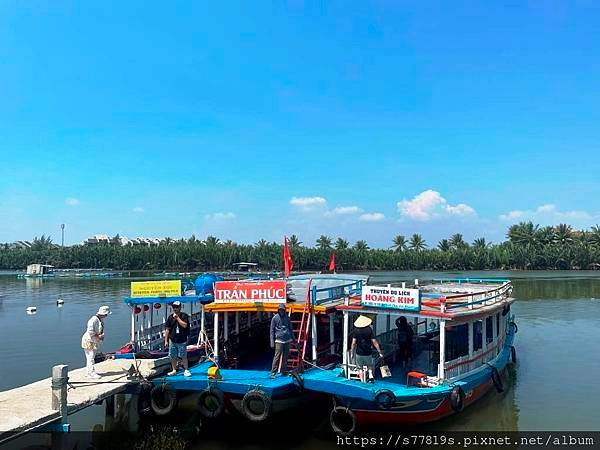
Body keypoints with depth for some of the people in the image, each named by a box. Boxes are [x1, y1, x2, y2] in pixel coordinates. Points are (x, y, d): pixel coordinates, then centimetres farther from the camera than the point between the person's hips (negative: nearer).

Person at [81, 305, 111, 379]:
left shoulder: (101, 320, 9)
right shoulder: (94, 320, -22)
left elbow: (101, 331, 18)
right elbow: (90, 331, -27)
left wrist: (102, 336, -1)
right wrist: (98, 337, -23)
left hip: (95, 342, 10)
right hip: (89, 341, -10)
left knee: (91, 357, 15)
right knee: (90, 357, -8)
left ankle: (88, 372, 24)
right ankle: (92, 373, -7)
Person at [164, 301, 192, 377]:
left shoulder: (184, 316, -3)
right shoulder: (170, 317, 6)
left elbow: (184, 325, -19)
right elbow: (167, 329, 8)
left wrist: (177, 317, -15)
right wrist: (166, 340, 5)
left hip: (182, 341, -4)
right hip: (172, 340, 4)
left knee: (184, 356, -1)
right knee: (173, 356, 10)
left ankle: (186, 370, 8)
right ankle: (174, 370, 23)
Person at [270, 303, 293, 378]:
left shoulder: (287, 318, 11)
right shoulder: (275, 318, 0)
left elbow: (290, 329, 21)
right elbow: (272, 331, 1)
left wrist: (292, 338, 20)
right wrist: (272, 342, -3)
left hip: (287, 340, 4)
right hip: (279, 340, -4)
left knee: (285, 356, 7)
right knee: (277, 356, -10)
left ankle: (283, 371, 16)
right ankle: (273, 372, -7)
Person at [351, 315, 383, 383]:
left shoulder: (356, 331, -4)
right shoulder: (369, 330, -5)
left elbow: (353, 343, -6)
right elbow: (374, 342, -7)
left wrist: (352, 352, 3)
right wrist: (380, 352, -2)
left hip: (359, 353, 0)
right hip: (368, 353, 0)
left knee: (360, 368, 15)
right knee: (370, 366, 24)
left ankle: (362, 382, 11)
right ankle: (370, 375, 1)